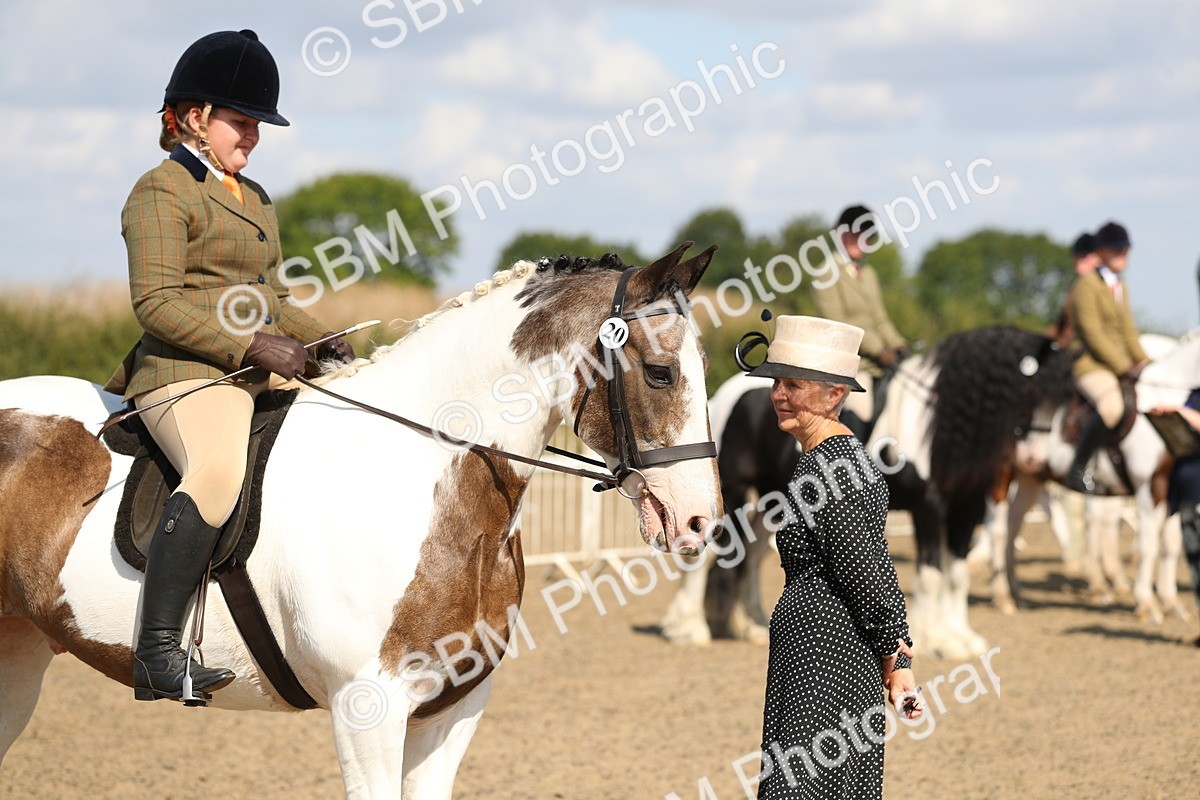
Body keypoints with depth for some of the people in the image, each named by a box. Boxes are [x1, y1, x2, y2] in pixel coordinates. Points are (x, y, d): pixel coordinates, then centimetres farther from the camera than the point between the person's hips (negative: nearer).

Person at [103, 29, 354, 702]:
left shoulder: (255, 199, 24)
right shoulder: (161, 192, -4)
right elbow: (157, 303, -14)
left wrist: (321, 340, 11)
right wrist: (253, 347, -21)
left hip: (262, 370, 10)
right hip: (186, 370, -10)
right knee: (218, 470, -36)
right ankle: (158, 652, -37)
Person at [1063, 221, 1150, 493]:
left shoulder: (1121, 287, 19)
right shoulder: (1087, 286, -9)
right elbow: (1093, 335, -16)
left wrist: (1143, 362, 4)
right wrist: (1124, 369, -18)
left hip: (1122, 366, 10)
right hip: (1092, 366, -10)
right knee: (1111, 407, -36)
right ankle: (1078, 470, -27)